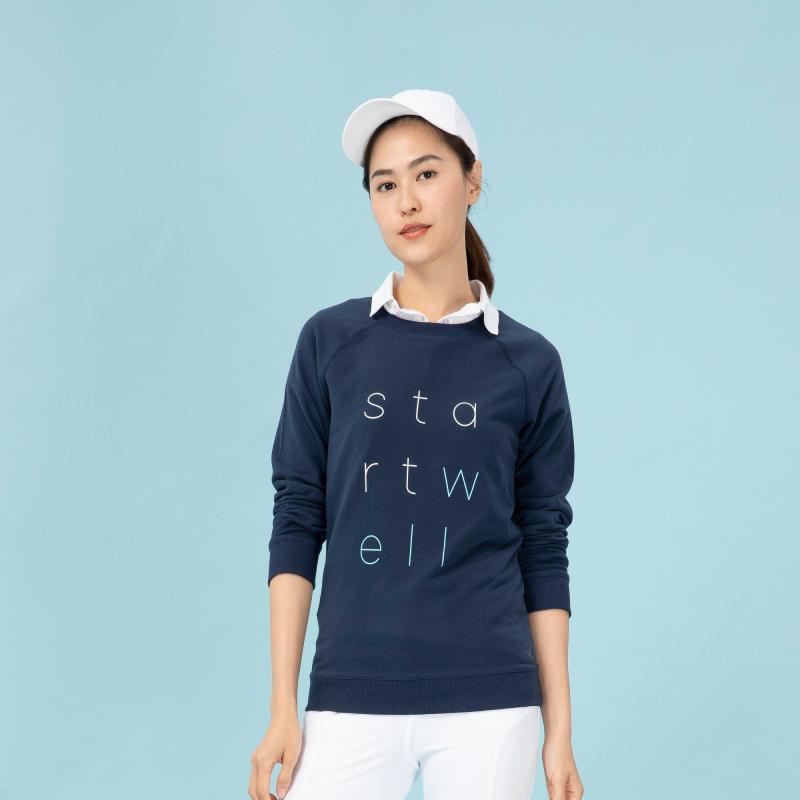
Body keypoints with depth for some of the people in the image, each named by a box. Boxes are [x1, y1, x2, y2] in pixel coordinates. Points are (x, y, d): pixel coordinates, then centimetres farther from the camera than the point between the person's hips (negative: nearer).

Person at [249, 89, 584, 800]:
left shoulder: (528, 362, 4)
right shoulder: (330, 342, 3)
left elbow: (543, 550, 6)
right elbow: (298, 522, 3)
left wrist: (559, 728, 5)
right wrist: (283, 707, -1)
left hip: (491, 706, 0)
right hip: (351, 703, 0)